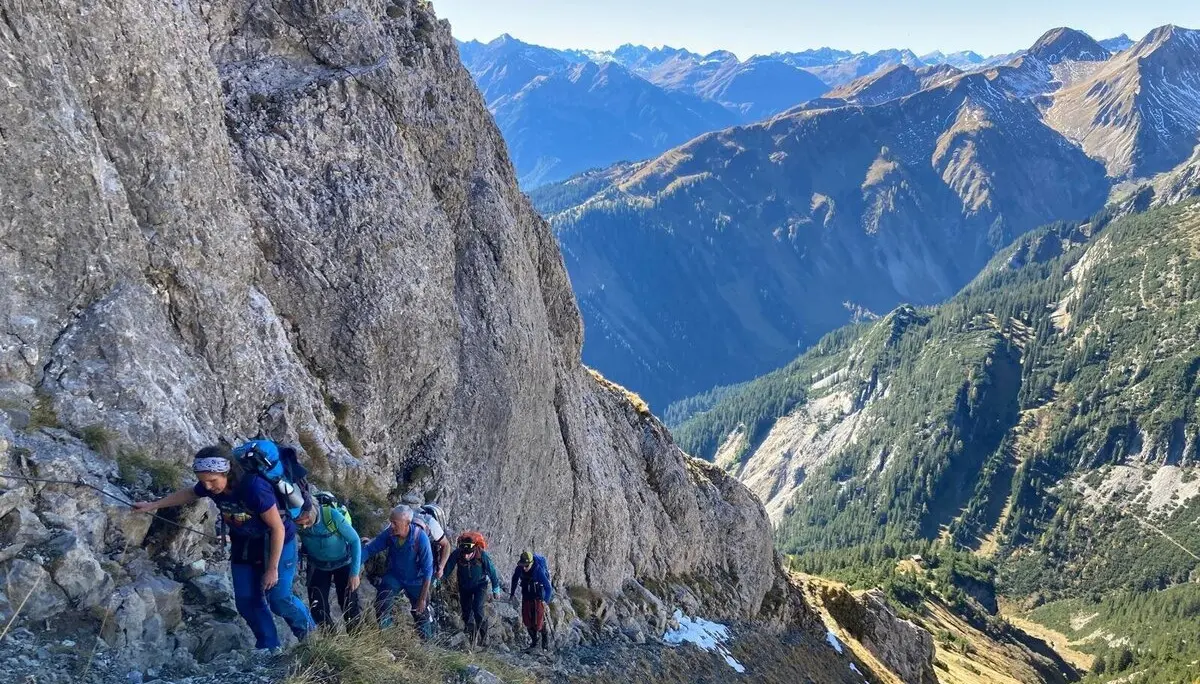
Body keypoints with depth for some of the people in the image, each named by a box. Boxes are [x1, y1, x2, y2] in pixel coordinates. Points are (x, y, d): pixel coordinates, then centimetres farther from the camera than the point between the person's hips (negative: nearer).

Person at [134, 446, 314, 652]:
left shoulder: (254, 488, -37)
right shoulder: (209, 485, -17)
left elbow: (278, 529, -27)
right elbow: (189, 494, 10)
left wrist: (272, 569, -22)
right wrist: (153, 505, 12)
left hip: (276, 542, -6)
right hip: (244, 544, 6)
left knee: (278, 598, -8)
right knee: (247, 601, 2)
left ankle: (308, 630, 20)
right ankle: (268, 647, 17)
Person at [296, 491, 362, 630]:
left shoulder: (332, 515, -33)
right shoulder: (295, 522, -25)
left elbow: (355, 540, -22)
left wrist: (355, 573, -20)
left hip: (343, 563, -2)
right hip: (318, 566, 2)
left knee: (350, 606, -4)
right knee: (318, 608, -4)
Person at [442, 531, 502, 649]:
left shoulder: (482, 555, -30)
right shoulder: (456, 554, -27)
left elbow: (492, 572, -17)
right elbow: (447, 568, -18)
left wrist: (496, 589, -7)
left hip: (480, 584, -3)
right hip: (464, 586, 3)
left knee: (478, 609, -19)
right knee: (466, 612, 5)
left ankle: (483, 638, -4)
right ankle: (471, 637, 25)